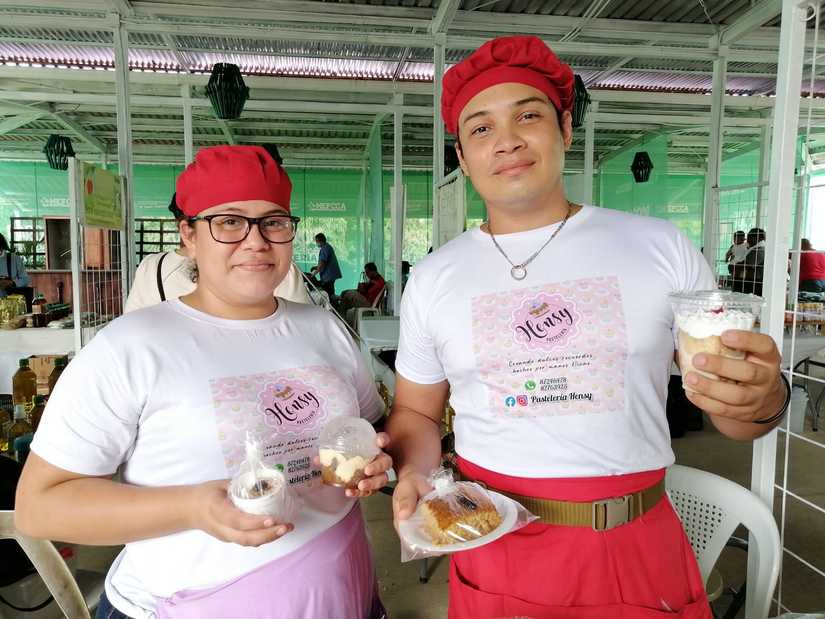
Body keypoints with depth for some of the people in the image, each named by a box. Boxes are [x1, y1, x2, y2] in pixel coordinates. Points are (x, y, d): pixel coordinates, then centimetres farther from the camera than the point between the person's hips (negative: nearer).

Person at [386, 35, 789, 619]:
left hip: (641, 550, 1)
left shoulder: (662, 246, -5)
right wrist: (415, 474, -13)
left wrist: (763, 397, -21)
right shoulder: (432, 278, -2)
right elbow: (416, 413, 6)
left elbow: (731, 408, 1)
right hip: (494, 554, 1)